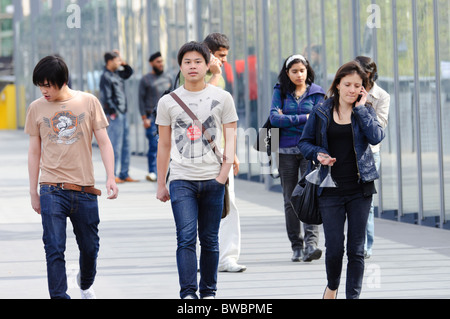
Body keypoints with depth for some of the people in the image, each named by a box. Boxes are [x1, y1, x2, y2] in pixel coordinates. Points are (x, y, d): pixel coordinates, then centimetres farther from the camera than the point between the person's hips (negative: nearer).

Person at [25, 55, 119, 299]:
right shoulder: (36, 109, 4)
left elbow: (104, 142, 4)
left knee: (89, 246, 12)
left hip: (85, 188, 1)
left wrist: (110, 177, -7)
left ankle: (85, 283, 41)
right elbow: (34, 152, 10)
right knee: (54, 249, -10)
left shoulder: (89, 102, 1)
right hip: (52, 190, -1)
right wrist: (34, 192, 10)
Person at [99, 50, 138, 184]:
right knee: (116, 145, -8)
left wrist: (123, 62, 15)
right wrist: (113, 113, -19)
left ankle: (124, 174, 17)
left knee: (125, 145, 12)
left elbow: (129, 72, 30)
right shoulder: (106, 77, -12)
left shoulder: (117, 74, 14)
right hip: (115, 115, -9)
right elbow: (106, 98, -16)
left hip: (123, 114, 9)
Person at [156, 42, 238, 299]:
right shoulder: (168, 102, 8)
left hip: (213, 180, 0)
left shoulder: (222, 98, 6)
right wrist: (161, 184, 12)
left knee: (210, 240, 5)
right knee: (186, 238, -12)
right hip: (181, 180, 0)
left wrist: (224, 174, -8)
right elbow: (164, 145, 13)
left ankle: (208, 292, 17)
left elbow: (231, 139, 5)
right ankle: (188, 294, -14)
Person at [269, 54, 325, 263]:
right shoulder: (280, 92, 9)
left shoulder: (316, 93, 7)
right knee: (290, 200, 4)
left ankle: (311, 243, -23)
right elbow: (274, 118, -5)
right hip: (286, 151, 2)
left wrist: (287, 119, -6)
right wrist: (303, 118, -6)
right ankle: (296, 247, 10)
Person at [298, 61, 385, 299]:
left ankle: (353, 295, 11)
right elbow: (304, 142, 10)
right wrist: (317, 154, -9)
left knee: (356, 248, 1)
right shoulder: (321, 112, 3)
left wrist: (361, 108, -11)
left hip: (360, 189, 1)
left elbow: (376, 137, -13)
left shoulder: (365, 111, 5)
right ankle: (332, 286, 28)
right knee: (334, 248, -1)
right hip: (331, 189, -1)